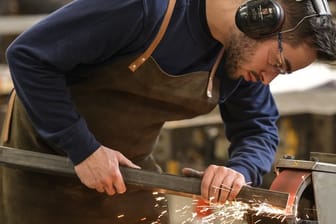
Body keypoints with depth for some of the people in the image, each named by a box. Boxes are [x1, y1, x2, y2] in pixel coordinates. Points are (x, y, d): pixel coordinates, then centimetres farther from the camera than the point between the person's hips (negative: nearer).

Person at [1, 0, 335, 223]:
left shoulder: (244, 55, -9)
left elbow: (257, 127, 3)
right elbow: (28, 56, -27)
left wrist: (241, 170, -20)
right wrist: (82, 149, -28)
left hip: (127, 166, 6)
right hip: (47, 157, -6)